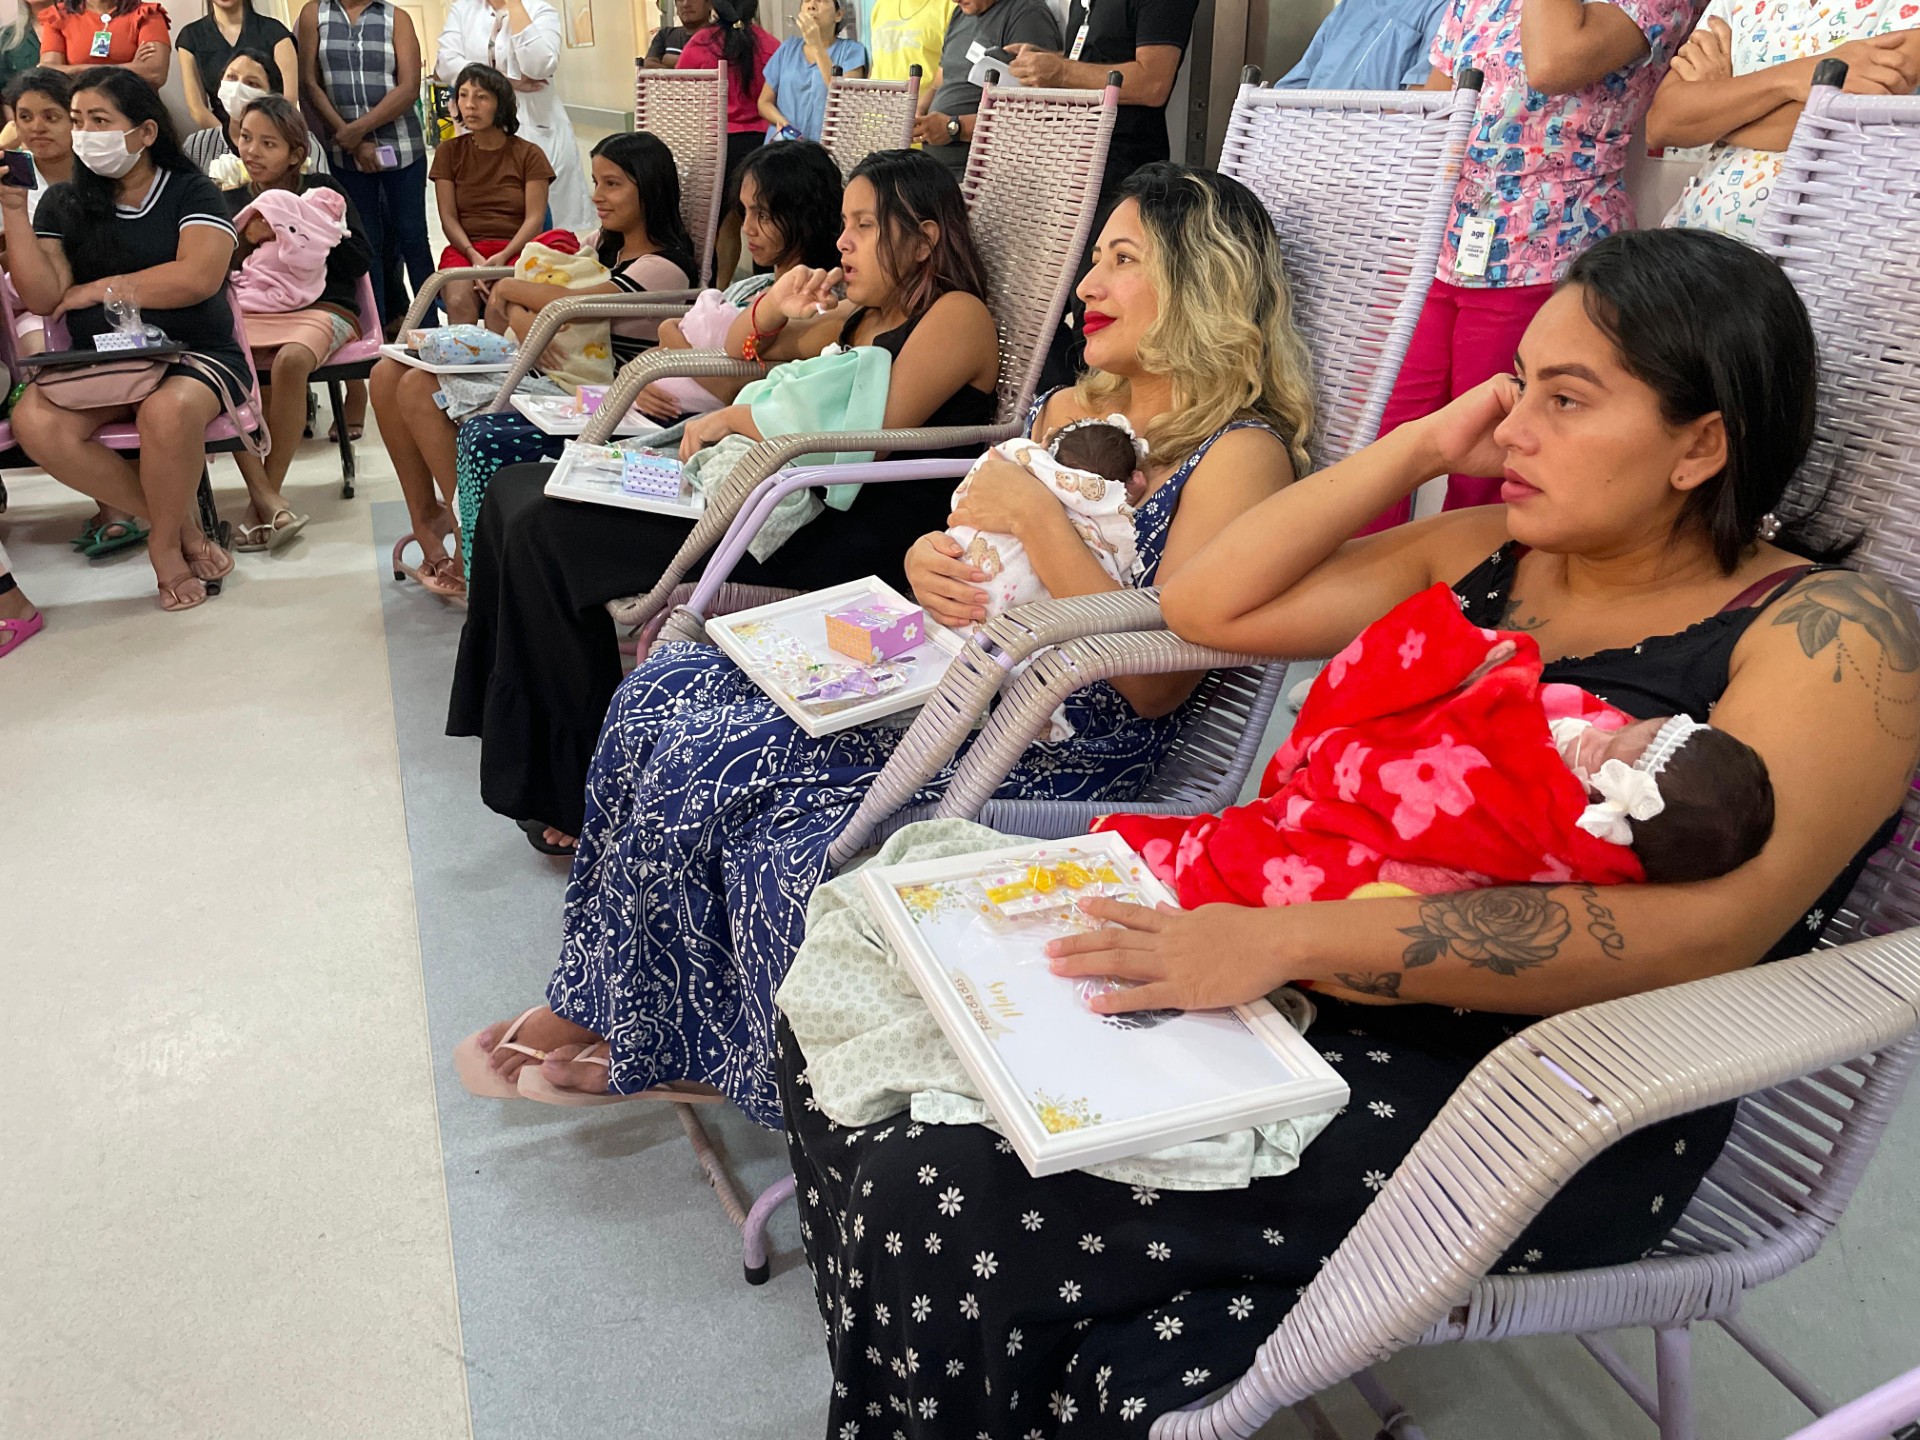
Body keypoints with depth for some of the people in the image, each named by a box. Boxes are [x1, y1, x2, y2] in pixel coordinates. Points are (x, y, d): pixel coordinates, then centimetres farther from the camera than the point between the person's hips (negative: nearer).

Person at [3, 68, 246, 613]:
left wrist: (99, 288, -5)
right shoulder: (62, 205, 14)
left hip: (194, 353, -4)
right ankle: (180, 523, -12)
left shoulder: (191, 192, 4)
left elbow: (197, 277, -14)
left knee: (168, 411, -39)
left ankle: (165, 541, -11)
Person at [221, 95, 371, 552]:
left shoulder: (321, 189, 14)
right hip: (250, 314, 3)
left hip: (321, 307, -3)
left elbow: (360, 259, 4)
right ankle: (269, 502, -34)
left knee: (290, 360, -38)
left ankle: (265, 497, -25)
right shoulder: (230, 200, 21)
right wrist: (246, 240, -2)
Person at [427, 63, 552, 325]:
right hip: (464, 248, 2)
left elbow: (535, 218, 0)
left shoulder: (528, 154, 9)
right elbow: (448, 217, 6)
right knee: (459, 303, -32)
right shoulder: (449, 151, 14)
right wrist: (473, 255, -14)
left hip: (515, 248, -1)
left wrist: (503, 257, -17)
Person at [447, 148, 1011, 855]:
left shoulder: (959, 315, -5)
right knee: (516, 490, 6)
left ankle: (580, 794, -3)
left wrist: (734, 418, -6)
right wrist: (771, 313, 8)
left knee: (545, 531, -16)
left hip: (853, 537, -10)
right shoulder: (858, 315, 20)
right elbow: (739, 350, 32)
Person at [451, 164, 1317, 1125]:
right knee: (663, 687, -8)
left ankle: (638, 1042, 8)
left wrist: (1039, 521, -19)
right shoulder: (1065, 409, 15)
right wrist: (924, 561, -6)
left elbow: (1158, 683, -18)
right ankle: (601, 1010, 2)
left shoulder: (1240, 453, -10)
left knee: (699, 761, -17)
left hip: (1062, 751, -8)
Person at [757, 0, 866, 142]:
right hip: (782, 145, 3)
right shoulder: (788, 48, 14)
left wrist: (816, 45, -12)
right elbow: (765, 102, 15)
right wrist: (781, 122, -7)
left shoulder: (851, 50, 4)